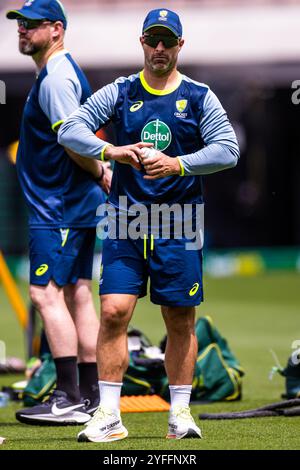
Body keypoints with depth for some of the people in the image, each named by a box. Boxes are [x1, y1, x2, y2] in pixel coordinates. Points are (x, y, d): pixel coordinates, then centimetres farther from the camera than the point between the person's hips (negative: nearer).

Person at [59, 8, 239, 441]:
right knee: (113, 312, -10)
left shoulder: (199, 97, 6)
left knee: (181, 321, 4)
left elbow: (228, 149, -5)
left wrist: (177, 164, -19)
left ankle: (180, 412, 14)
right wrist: (110, 152, -20)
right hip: (126, 218, 0)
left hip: (179, 224, 0)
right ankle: (109, 417, -8)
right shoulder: (119, 93, 7)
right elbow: (70, 130, -2)